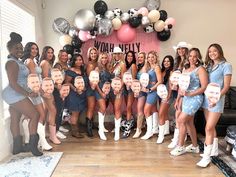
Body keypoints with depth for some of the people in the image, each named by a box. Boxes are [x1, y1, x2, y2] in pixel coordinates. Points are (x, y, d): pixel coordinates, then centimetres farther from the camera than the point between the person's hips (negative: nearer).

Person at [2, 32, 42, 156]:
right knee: (34, 115, -8)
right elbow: (13, 83, -23)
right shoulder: (12, 63, -17)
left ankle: (17, 147, 20)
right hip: (15, 95, -10)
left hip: (15, 95, 10)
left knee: (15, 120, 12)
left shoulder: (16, 62, 13)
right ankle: (33, 144, -2)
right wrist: (28, 94, -22)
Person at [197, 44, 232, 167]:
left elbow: (226, 86, -10)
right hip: (206, 98, 6)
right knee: (211, 127, 15)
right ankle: (214, 150, 30)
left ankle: (206, 157, 1)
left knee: (209, 128, -8)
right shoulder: (208, 66, 13)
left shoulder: (226, 66, -5)